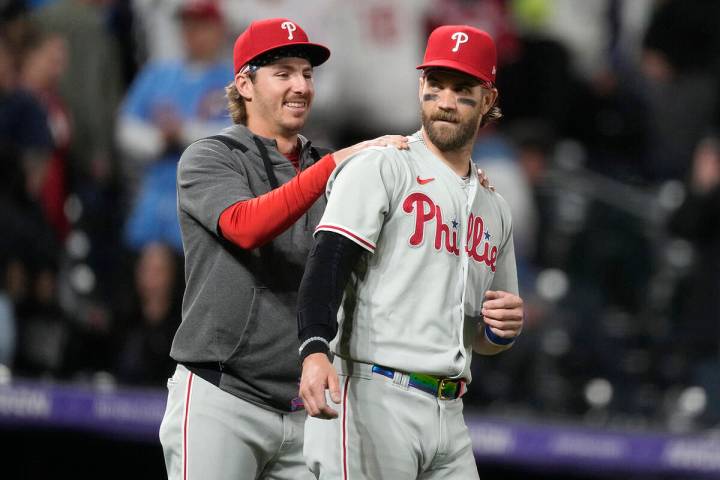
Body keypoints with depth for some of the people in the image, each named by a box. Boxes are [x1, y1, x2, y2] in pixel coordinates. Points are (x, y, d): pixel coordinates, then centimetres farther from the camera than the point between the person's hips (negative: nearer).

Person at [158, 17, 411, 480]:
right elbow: (247, 227, -21)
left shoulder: (319, 168, 16)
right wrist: (339, 162, -26)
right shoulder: (209, 158, 0)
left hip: (303, 408, 5)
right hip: (220, 402, -5)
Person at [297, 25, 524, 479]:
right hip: (371, 399, -7)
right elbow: (328, 262, -14)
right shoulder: (380, 167, 1)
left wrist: (507, 326, 5)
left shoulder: (494, 209, 22)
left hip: (449, 417, 7)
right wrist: (315, 351, -31)